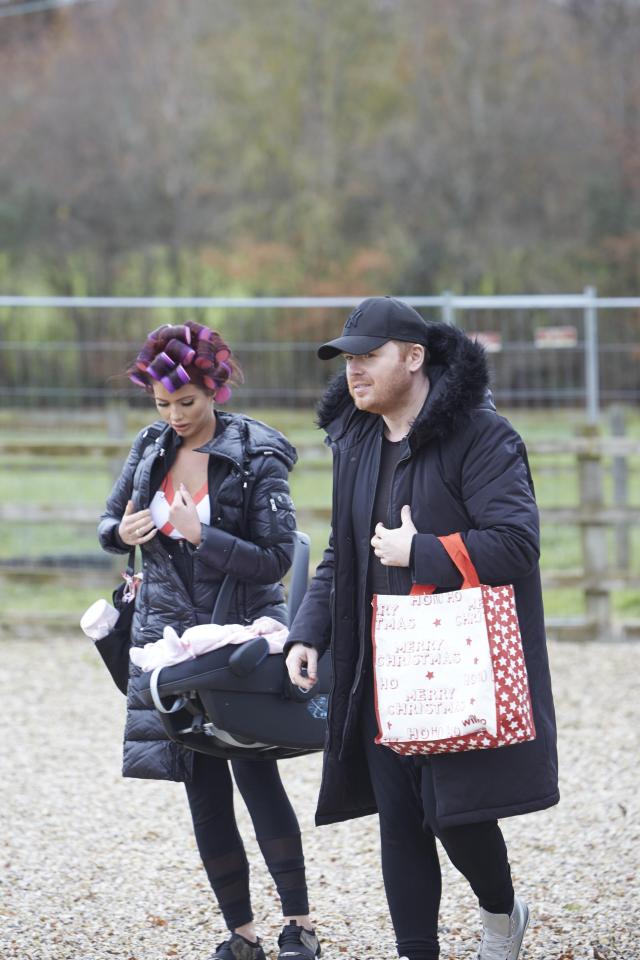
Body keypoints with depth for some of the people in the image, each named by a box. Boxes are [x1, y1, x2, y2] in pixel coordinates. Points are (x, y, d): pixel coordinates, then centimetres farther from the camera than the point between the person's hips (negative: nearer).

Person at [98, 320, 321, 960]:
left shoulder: (255, 459, -10)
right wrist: (121, 533, -7)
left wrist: (201, 536, -23)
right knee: (204, 788, 5)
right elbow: (109, 523, 17)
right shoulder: (150, 449, 6)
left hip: (241, 634, -5)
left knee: (255, 774, -9)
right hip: (171, 637, 5)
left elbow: (276, 558, -12)